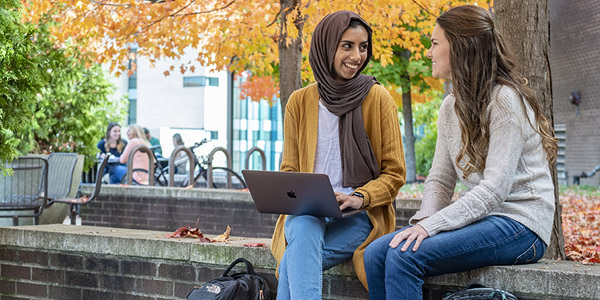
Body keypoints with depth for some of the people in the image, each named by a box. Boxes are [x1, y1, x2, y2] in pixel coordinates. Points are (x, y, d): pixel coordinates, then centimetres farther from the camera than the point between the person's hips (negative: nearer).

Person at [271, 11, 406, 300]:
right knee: (302, 229, -35)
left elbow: (394, 173, 2)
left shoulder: (378, 99, 0)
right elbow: (289, 169, 13)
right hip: (308, 213, 2)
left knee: (295, 260, -30)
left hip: (360, 216, -2)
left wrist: (359, 197, -17)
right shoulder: (299, 102, 8)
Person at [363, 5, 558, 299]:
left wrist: (431, 226, -25)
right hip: (479, 217, 8)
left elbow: (495, 189, -20)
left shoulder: (505, 100, -13)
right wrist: (425, 219, -10)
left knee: (404, 256, -26)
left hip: (518, 222, -8)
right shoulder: (451, 106, 14)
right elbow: (440, 179, 12)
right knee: (376, 253, -10)